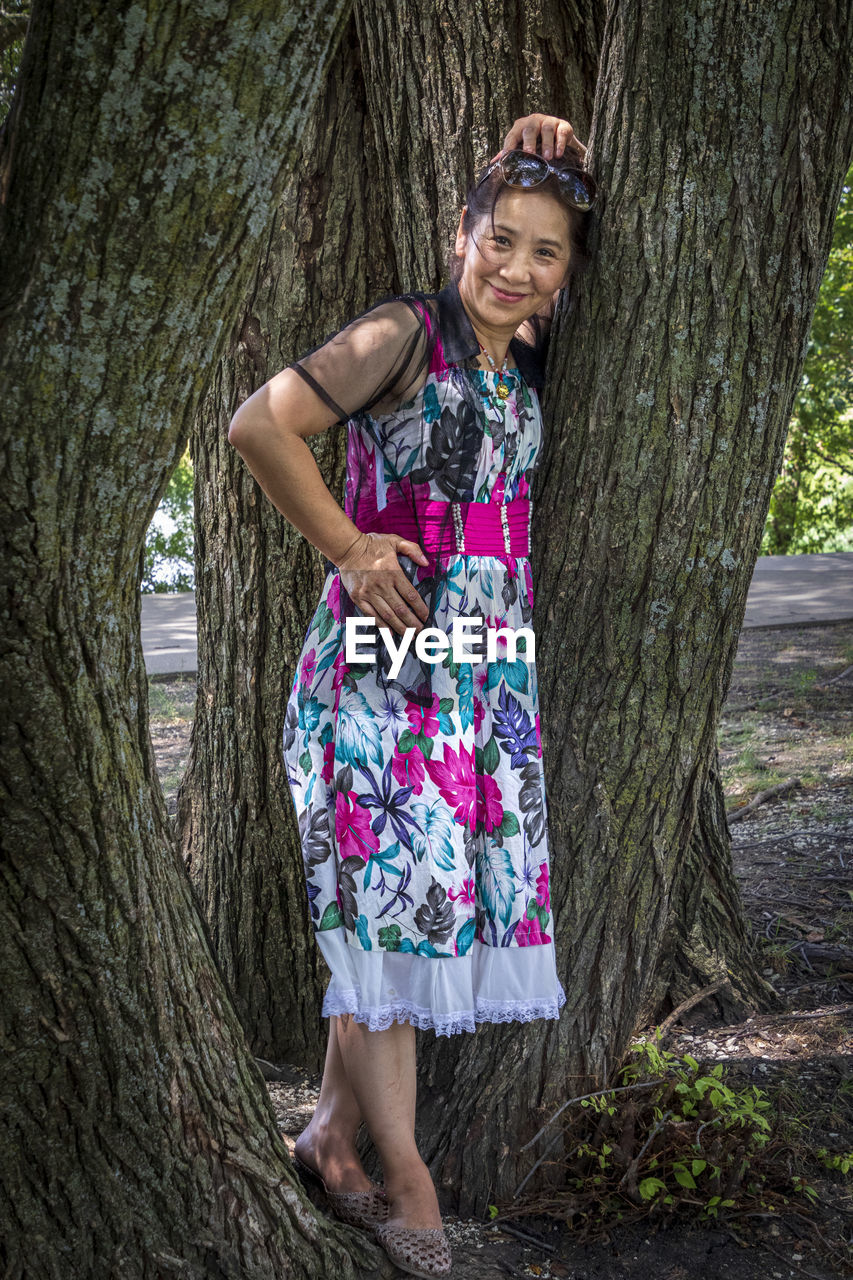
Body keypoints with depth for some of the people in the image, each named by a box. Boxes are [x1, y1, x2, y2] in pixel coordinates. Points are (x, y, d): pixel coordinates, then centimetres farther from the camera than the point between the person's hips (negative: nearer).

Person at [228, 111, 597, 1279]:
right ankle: (405, 1174, 8)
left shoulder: (528, 364, 12)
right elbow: (261, 425, -17)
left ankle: (336, 1132, 23)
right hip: (387, 657, -7)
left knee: (414, 905, 9)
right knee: (394, 894, -3)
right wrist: (348, 547, -11)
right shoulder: (406, 335, -9)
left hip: (491, 669, 7)